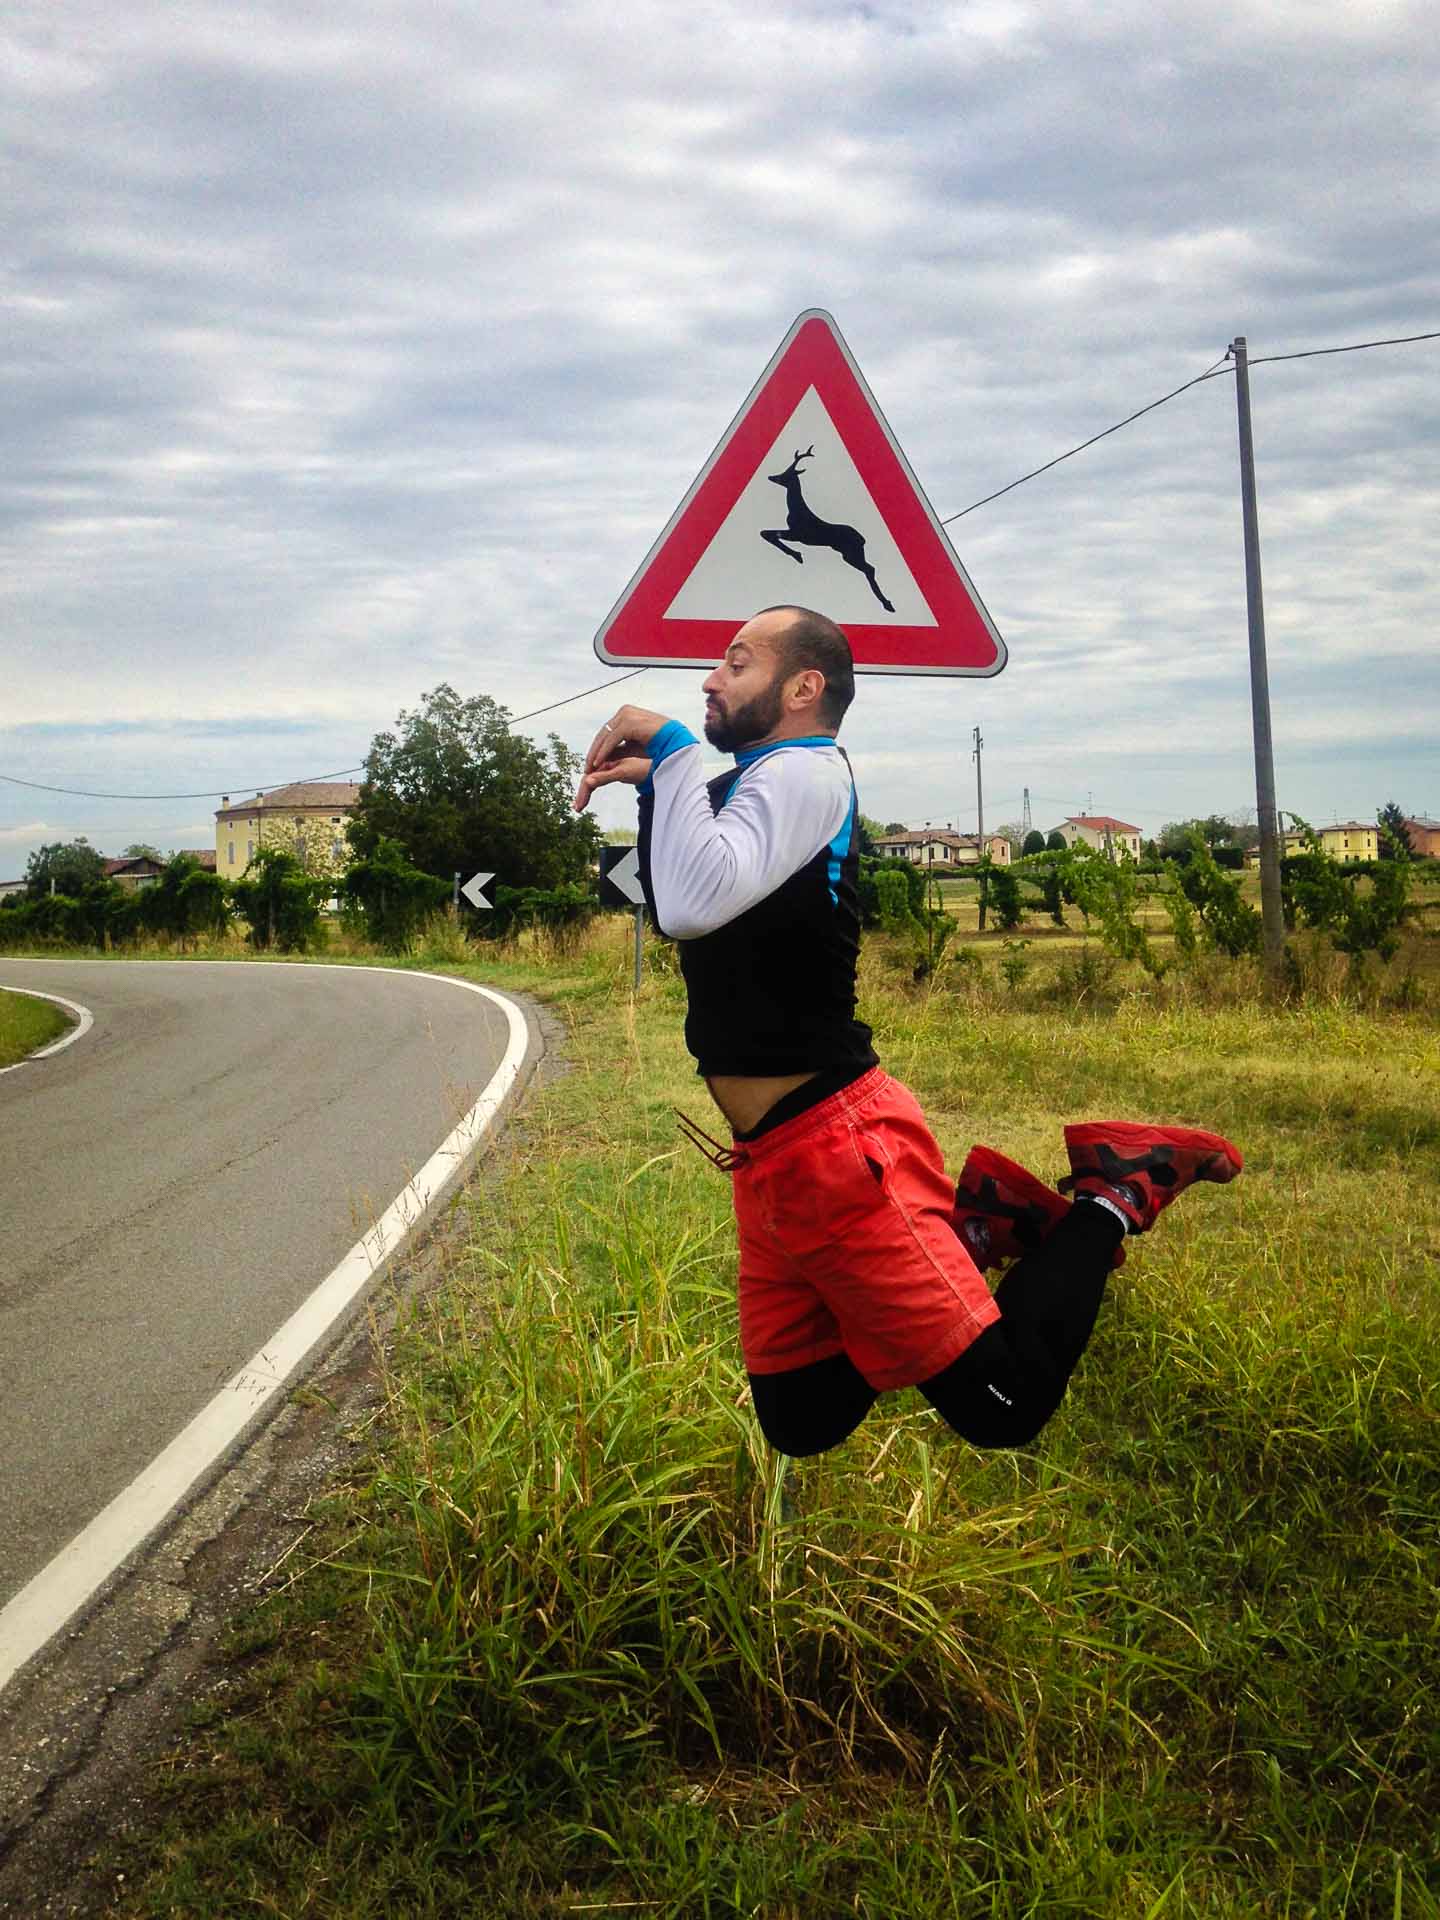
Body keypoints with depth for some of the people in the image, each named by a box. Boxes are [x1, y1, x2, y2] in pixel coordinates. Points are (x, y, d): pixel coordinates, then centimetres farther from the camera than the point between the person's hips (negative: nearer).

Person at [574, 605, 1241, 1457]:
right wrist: (652, 786, 11)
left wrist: (673, 748, -19)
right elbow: (673, 904, 26)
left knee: (1003, 1408, -4)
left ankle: (1110, 1196, 14)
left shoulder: (803, 772, -14)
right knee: (802, 1430, 16)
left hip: (832, 1147, -9)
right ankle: (969, 1229, 22)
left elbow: (693, 903, -30)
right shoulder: (756, 784, 15)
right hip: (774, 1163, 10)